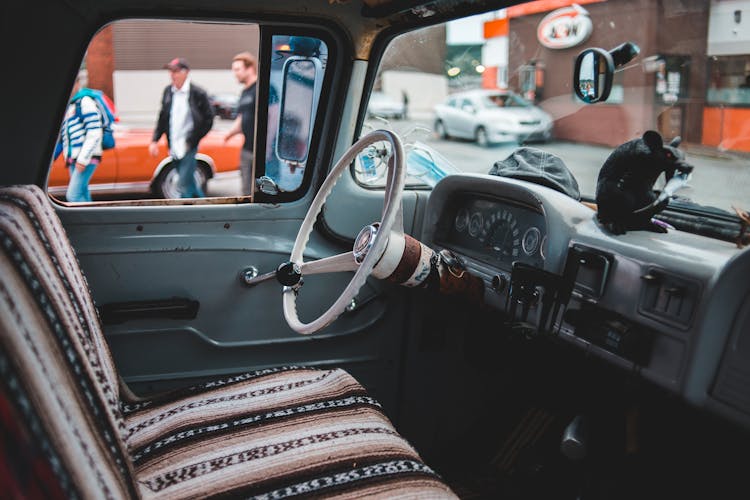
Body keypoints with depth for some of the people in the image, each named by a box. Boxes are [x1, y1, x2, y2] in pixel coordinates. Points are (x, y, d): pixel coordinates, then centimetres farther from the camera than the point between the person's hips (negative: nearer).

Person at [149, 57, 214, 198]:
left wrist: (192, 141, -7)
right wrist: (155, 140, 4)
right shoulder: (168, 91, 7)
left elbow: (208, 119, -5)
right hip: (174, 148, 6)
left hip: (188, 147, -6)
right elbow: (163, 117, 13)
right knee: (189, 182, 15)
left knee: (184, 183, -8)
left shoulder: (197, 93, -9)